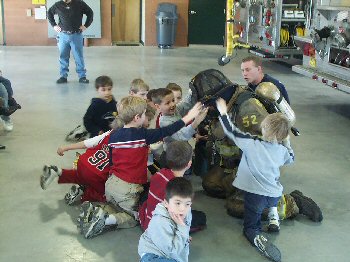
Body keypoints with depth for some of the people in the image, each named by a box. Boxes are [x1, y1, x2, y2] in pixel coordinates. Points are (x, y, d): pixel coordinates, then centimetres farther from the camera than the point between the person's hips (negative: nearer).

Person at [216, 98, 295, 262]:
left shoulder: (252, 144, -19)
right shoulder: (283, 150, -5)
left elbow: (232, 132, -10)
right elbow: (291, 159, 18)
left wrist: (223, 112, 2)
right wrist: (286, 141, 22)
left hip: (255, 194, -4)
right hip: (275, 194, 4)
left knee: (250, 228, 12)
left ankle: (258, 239, -19)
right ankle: (273, 212, 16)